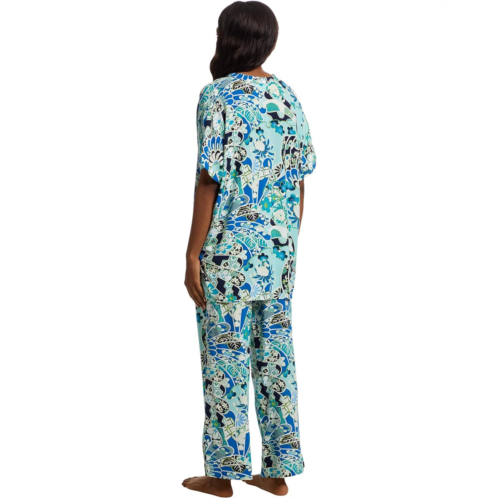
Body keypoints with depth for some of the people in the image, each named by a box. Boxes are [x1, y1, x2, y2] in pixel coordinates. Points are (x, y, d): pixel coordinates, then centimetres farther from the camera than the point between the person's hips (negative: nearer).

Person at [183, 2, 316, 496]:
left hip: (228, 251, -6)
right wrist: (289, 247, 16)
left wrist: (192, 255, -10)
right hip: (278, 250, 6)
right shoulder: (286, 97, 7)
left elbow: (209, 182, -15)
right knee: (275, 356, 11)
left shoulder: (217, 96, -11)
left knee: (224, 361, 4)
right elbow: (298, 181, 8)